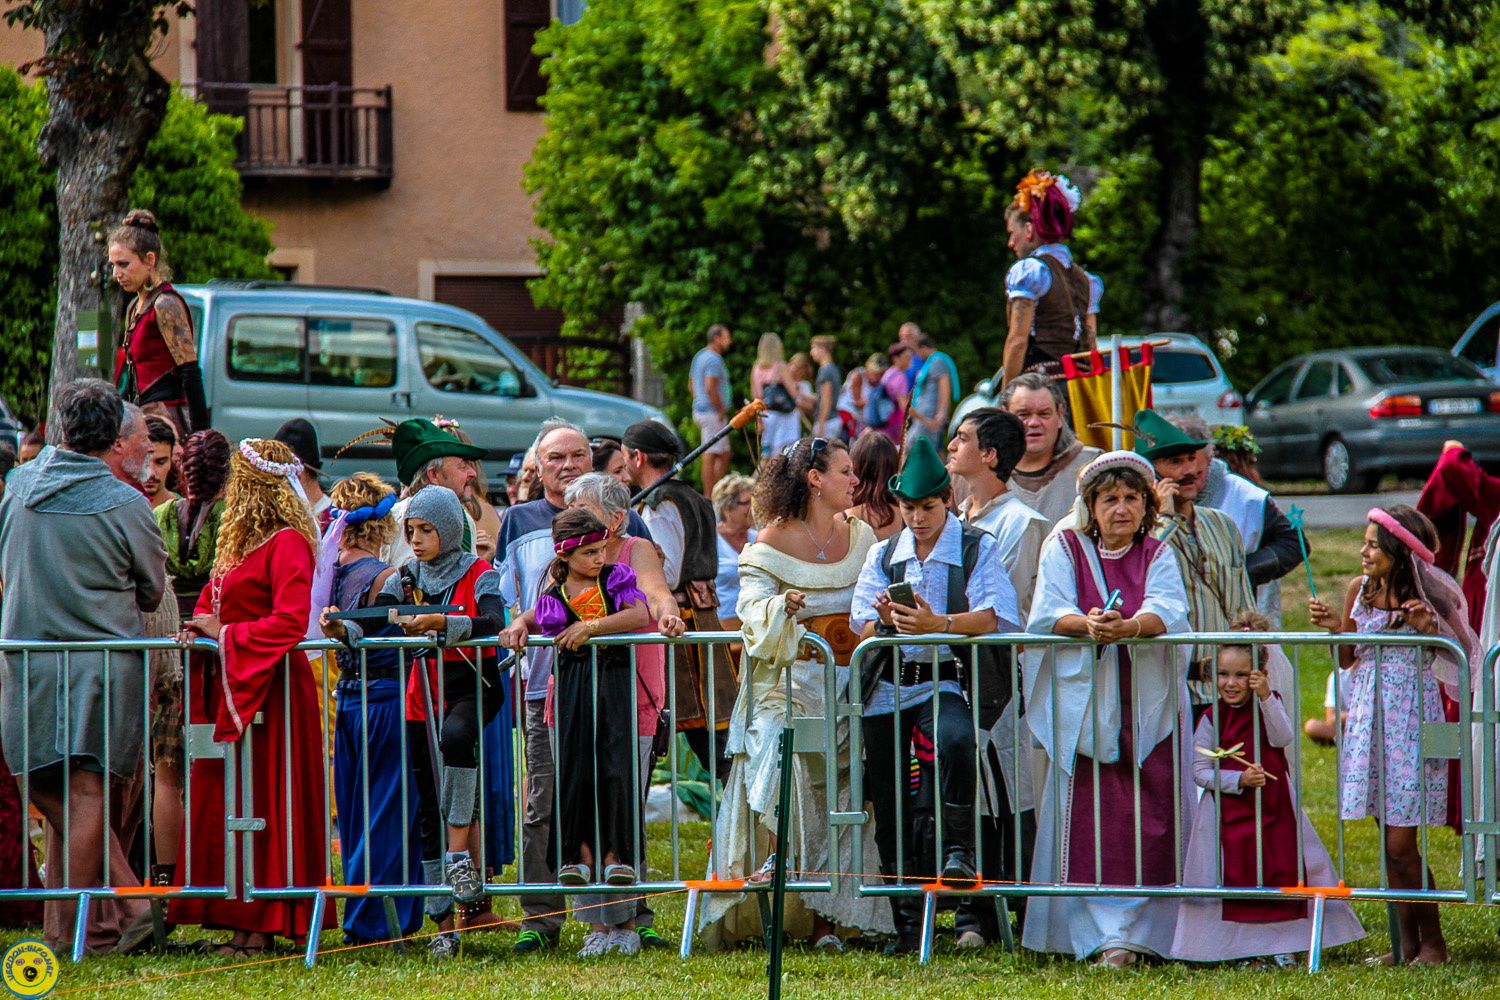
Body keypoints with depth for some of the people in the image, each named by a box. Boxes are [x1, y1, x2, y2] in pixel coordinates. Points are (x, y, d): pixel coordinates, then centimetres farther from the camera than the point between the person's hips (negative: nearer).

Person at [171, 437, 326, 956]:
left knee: (264, 804, -6)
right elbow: (213, 600, 24)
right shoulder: (238, 541, 17)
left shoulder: (287, 543, -11)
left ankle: (263, 925, -3)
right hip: (228, 687, 9)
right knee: (225, 800, 7)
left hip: (269, 689, -9)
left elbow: (290, 621, -20)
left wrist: (226, 635, -15)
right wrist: (199, 628, 3)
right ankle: (243, 918, 10)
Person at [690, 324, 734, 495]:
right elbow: (710, 388, -25)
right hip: (713, 412, -10)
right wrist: (721, 411, -17)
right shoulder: (714, 359, -16)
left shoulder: (699, 356, 16)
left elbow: (692, 383, 23)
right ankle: (709, 496, -6)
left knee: (724, 454, 15)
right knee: (710, 455, -7)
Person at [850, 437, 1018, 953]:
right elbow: (862, 623, 4)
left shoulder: (978, 548, 2)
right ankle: (907, 923, 10)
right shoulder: (883, 554, 14)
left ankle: (957, 852, -23)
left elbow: (995, 615, -13)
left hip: (945, 681, -4)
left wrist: (939, 625, -29)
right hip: (888, 685, 4)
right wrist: (888, 622, -19)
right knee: (888, 804, 2)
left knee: (955, 740, -37)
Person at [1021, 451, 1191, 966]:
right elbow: (1047, 614, -7)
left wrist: (1127, 626, -34)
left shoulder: (1157, 556, 8)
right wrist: (1087, 624, -29)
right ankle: (1103, 935, -2)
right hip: (1084, 706, -1)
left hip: (1148, 708, 1)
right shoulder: (1065, 549, 7)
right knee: (1089, 822, -6)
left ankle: (1136, 930, 0)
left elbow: (1168, 612, -12)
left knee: (1149, 823, -6)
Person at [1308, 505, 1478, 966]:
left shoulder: (1426, 598, -9)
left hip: (1411, 719, -5)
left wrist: (1429, 629, -21)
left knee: (1401, 844, -7)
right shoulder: (1359, 591, 4)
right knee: (1388, 841, 7)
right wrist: (1334, 629, -6)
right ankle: (1407, 942, 15)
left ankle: (1432, 941, 6)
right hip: (1369, 716, 5)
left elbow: (1457, 658, -4)